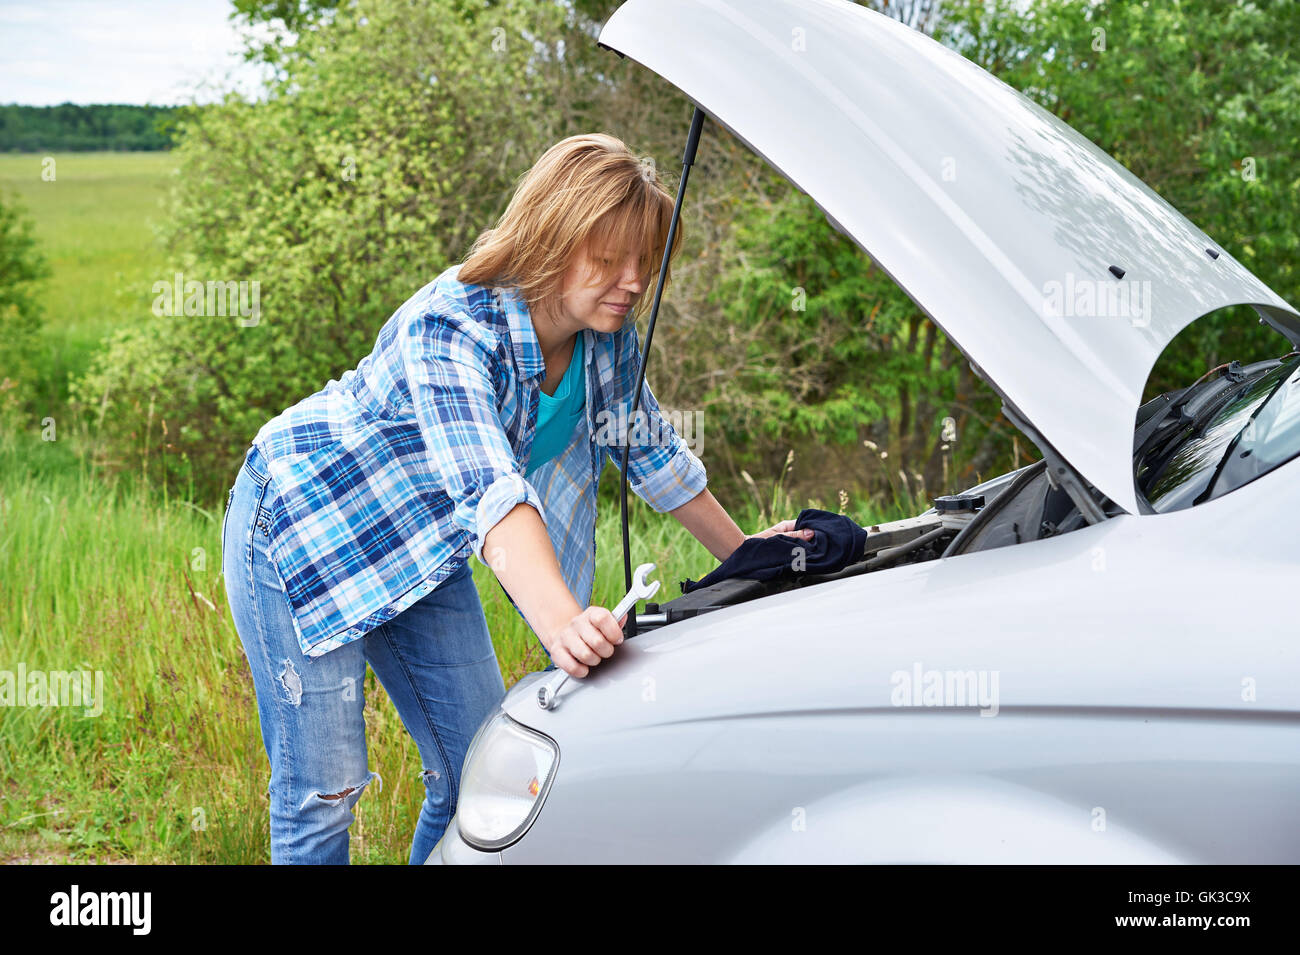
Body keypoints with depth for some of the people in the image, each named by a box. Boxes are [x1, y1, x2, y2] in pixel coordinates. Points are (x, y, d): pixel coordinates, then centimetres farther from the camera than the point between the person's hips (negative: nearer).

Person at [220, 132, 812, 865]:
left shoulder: (610, 339, -10)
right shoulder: (450, 328, -32)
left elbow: (652, 450, 8)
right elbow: (489, 489, -47)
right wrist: (560, 619, -62)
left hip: (420, 552, 7)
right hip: (300, 524, -7)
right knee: (322, 793, -8)